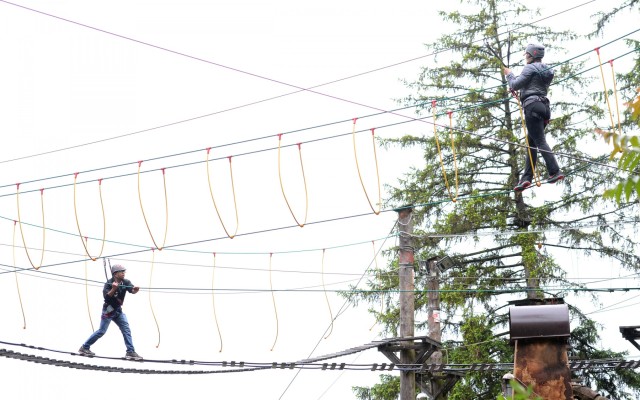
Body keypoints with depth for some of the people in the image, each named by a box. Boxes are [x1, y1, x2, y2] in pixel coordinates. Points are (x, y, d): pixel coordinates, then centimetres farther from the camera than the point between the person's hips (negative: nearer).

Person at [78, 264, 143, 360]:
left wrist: (135, 289, -45)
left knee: (126, 329, -4)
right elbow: (106, 297, -30)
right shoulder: (109, 283, -18)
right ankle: (84, 348, 9)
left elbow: (132, 290, -22)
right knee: (102, 331, -4)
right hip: (108, 310, -6)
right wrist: (113, 289, -44)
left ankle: (130, 352, -4)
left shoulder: (125, 282, -5)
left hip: (118, 310, 6)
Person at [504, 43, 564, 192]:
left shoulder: (530, 68, -4)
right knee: (531, 144, 8)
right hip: (544, 106, 9)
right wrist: (516, 89, 24)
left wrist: (509, 75, 10)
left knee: (540, 141, -13)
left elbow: (516, 85, -8)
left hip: (532, 105, -9)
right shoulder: (546, 71, 23)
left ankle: (555, 171, -23)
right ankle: (526, 178, 4)